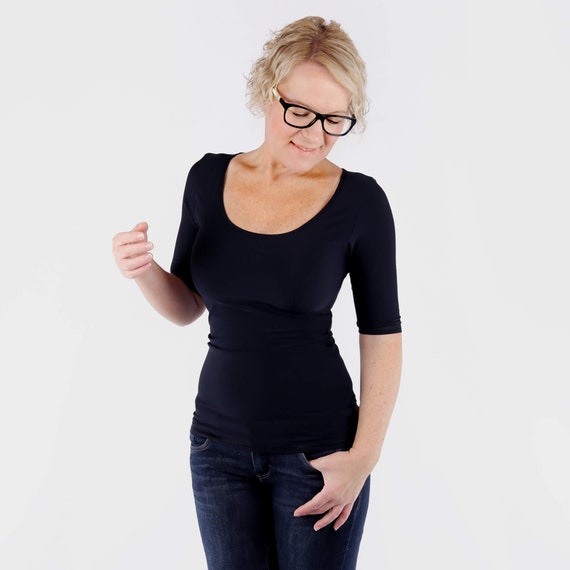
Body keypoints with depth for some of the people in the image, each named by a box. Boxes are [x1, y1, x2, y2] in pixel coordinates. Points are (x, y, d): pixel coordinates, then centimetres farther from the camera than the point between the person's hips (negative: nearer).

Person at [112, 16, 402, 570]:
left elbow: (381, 337, -7)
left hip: (317, 451, -3)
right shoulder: (209, 178, -1)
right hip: (219, 441, 3)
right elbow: (186, 306, 8)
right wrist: (143, 271, -12)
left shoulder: (359, 201, -11)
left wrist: (363, 456, -11)